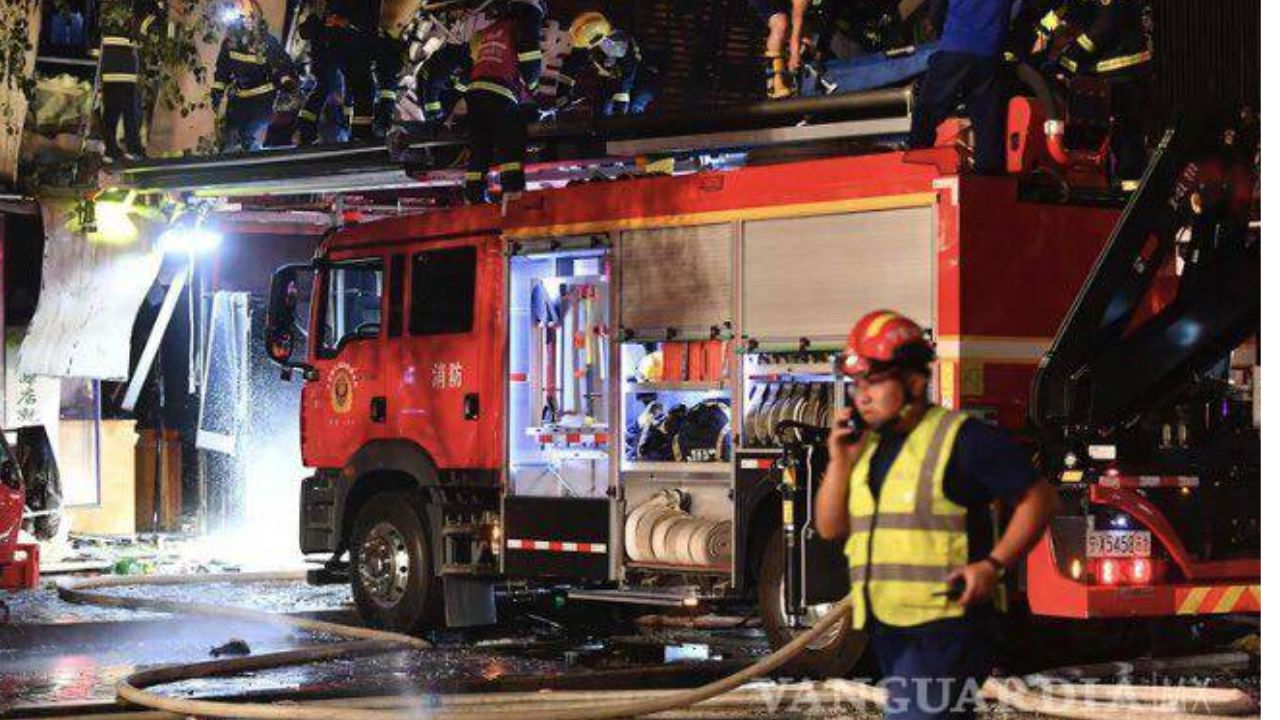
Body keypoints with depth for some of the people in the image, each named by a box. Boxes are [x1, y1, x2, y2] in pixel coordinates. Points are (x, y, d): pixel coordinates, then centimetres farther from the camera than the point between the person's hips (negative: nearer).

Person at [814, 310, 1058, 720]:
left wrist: (994, 564, -20)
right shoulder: (867, 447, 13)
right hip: (891, 631, 8)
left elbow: (1039, 499, -9)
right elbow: (830, 528, 13)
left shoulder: (962, 439, -10)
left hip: (947, 627, -8)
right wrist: (840, 461, 0)